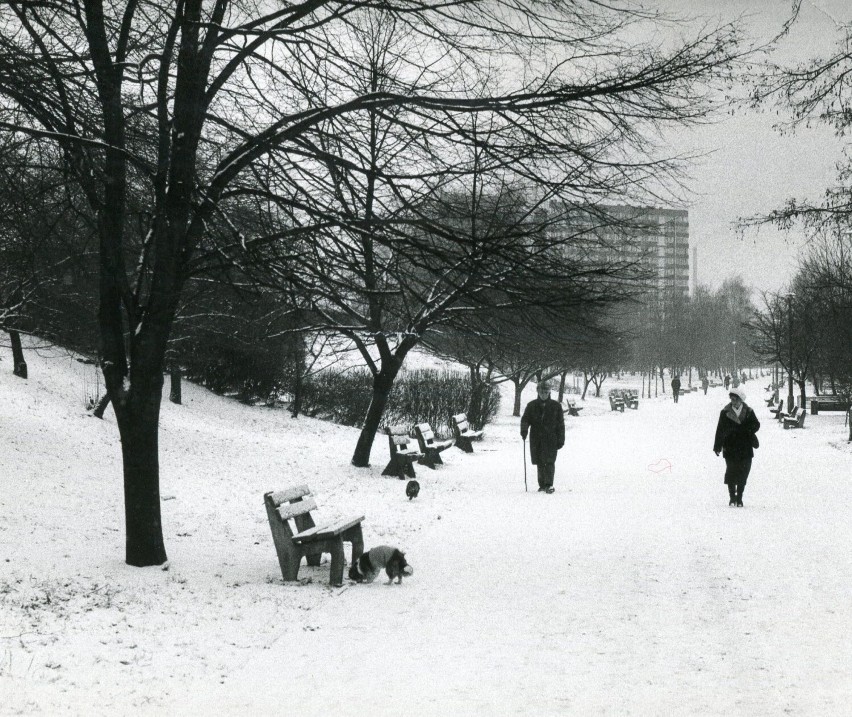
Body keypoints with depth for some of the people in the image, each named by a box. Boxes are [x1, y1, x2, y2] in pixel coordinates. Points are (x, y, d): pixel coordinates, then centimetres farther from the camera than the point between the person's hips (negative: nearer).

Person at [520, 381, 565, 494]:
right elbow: (525, 419, 5)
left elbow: (560, 424, 8)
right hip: (536, 439, 2)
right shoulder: (531, 405, 9)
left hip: (551, 439, -2)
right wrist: (524, 430, -16)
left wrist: (561, 439, 3)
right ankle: (542, 484, 14)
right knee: (540, 463, 6)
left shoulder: (556, 406, 6)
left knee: (549, 462, -12)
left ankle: (549, 485, -14)